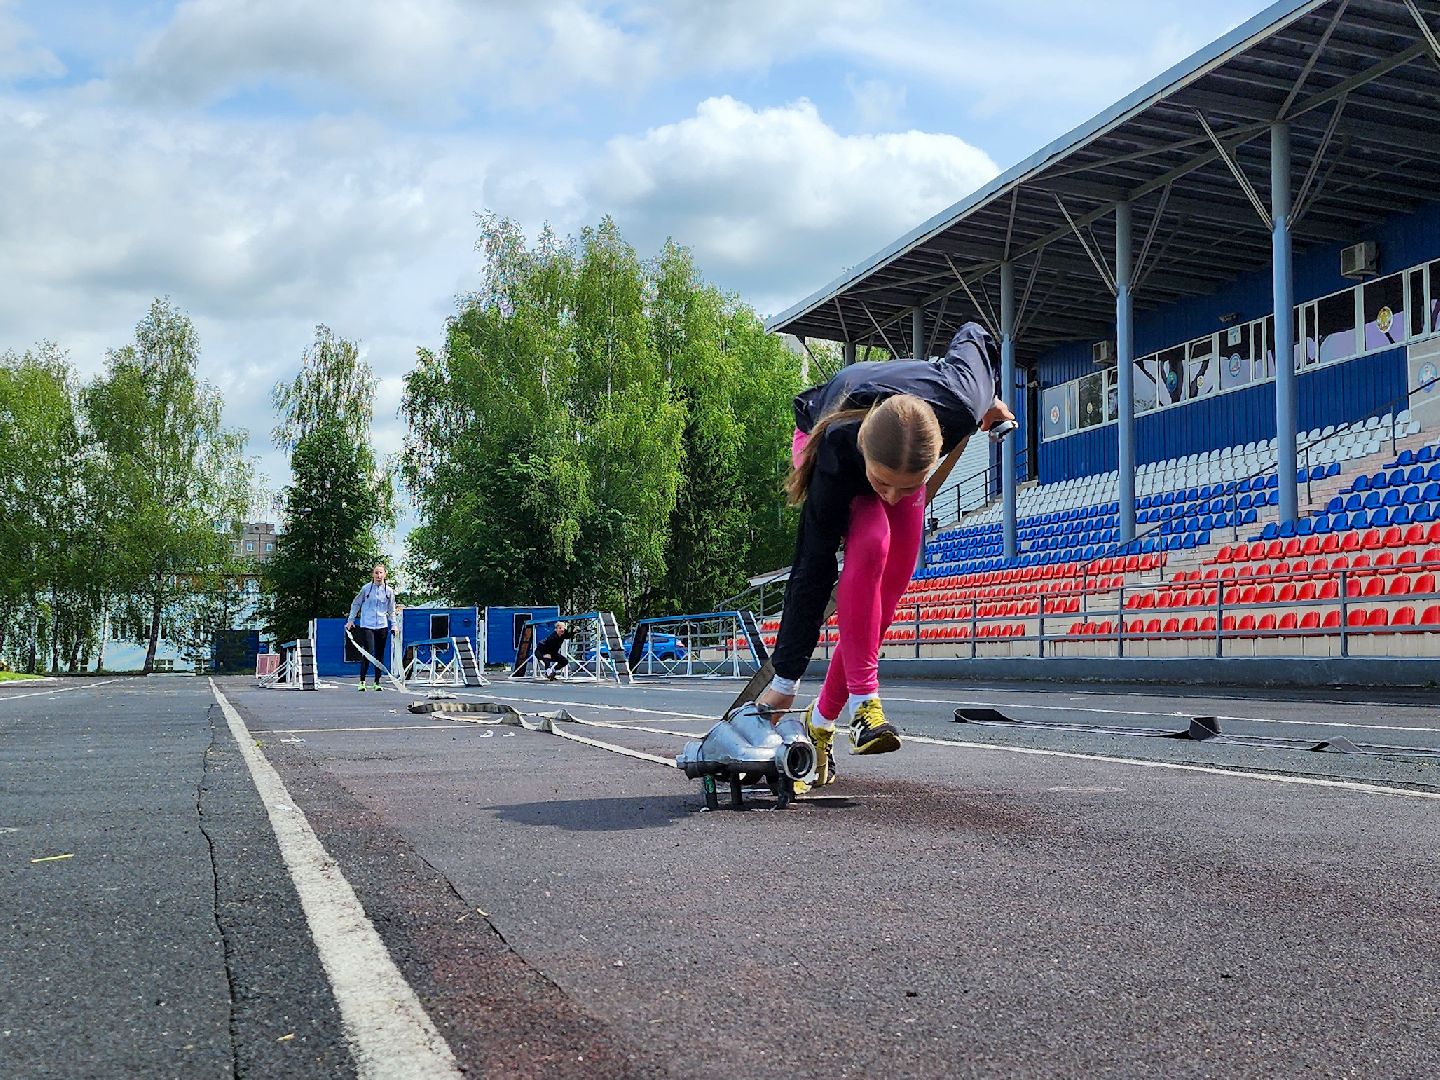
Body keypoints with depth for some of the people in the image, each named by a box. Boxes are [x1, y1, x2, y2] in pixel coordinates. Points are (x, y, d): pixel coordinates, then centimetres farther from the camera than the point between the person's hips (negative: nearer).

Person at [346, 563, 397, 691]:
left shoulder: (389, 591, 6)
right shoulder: (366, 589, 0)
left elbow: (391, 610, 15)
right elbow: (356, 604, 10)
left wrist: (394, 625, 9)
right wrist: (351, 620, 8)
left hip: (382, 626, 3)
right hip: (367, 626, -3)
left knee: (380, 655, 5)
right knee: (367, 653, -13)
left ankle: (377, 682, 13)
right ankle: (362, 681, -2)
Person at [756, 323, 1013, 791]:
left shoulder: (962, 405, -41)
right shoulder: (834, 456, -44)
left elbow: (972, 336, -17)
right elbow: (812, 570, -38)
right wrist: (784, 680, -34)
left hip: (899, 451, 3)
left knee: (889, 589, -8)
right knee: (870, 543, -32)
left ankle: (823, 719, 1)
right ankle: (863, 700, -25)